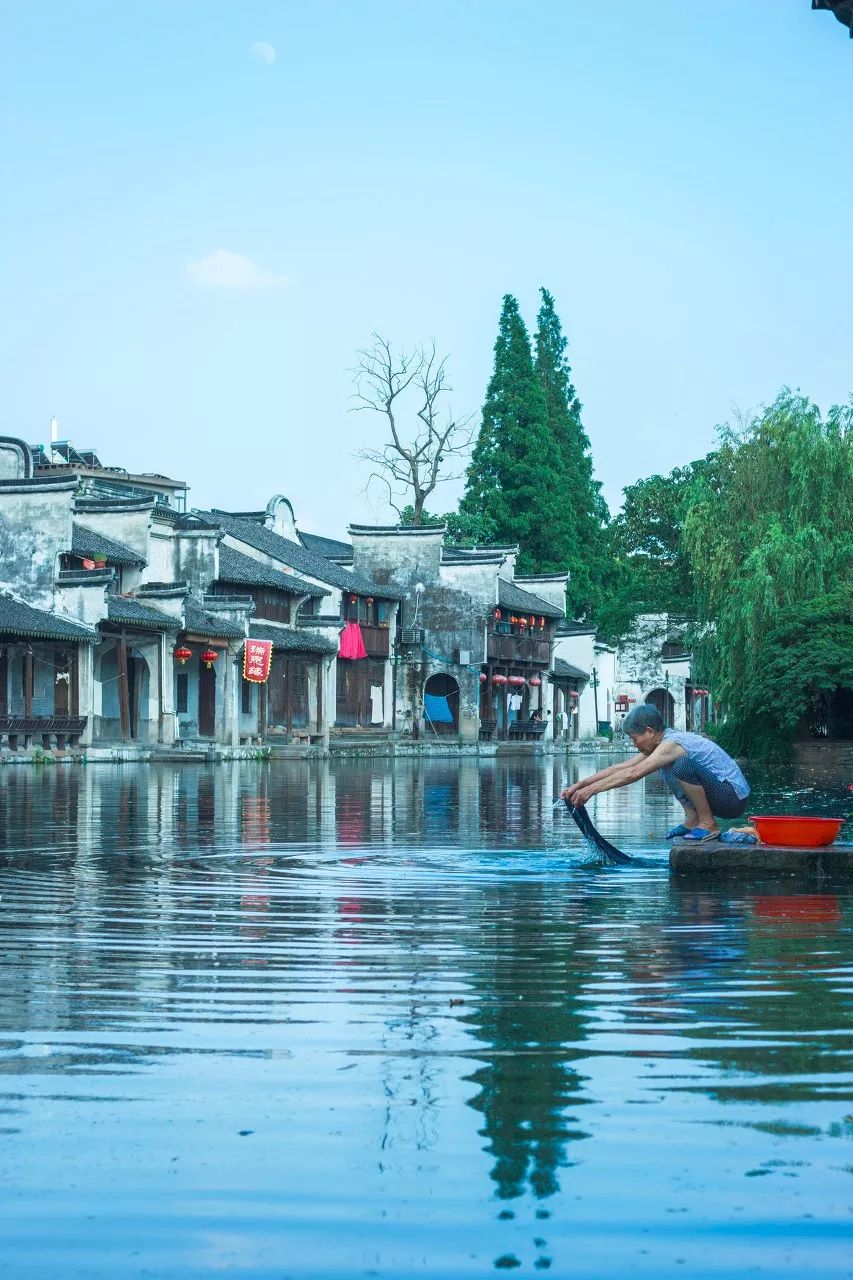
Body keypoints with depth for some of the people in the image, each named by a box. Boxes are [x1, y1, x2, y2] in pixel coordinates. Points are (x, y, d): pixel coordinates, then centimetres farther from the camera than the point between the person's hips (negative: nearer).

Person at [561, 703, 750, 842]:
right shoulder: (662, 744, 9)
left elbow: (634, 773, -30)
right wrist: (578, 786, 2)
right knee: (666, 769, 17)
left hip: (734, 798, -10)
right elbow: (620, 768, 8)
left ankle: (708, 824, -14)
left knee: (683, 766, -28)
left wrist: (592, 789, -28)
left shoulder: (671, 744, -20)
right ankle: (692, 821, 8)